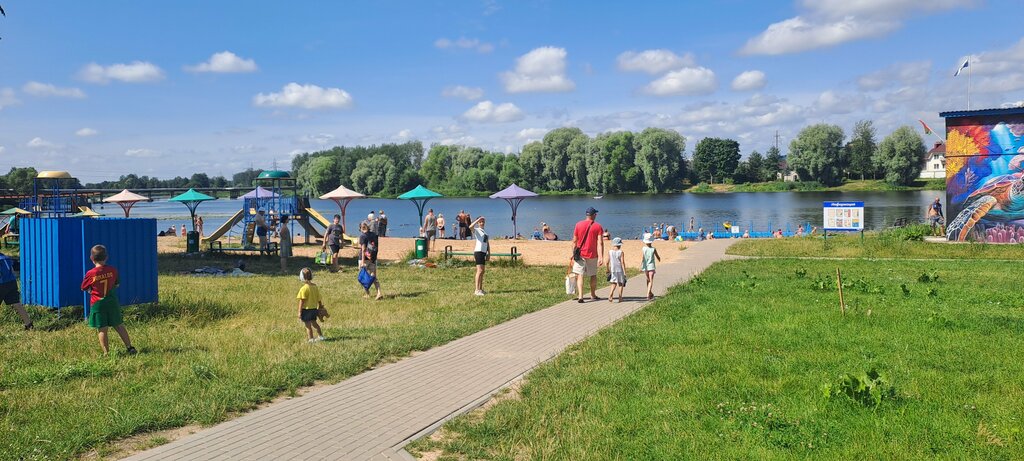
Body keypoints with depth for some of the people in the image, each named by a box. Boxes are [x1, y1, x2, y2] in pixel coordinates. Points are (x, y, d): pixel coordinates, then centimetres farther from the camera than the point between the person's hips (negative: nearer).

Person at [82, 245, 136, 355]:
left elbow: (83, 288, 1)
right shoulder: (112, 270, -5)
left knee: (102, 330, 4)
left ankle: (106, 353, 5)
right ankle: (130, 347, 12)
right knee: (119, 326, 11)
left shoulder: (90, 274, -12)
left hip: (97, 303, -3)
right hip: (112, 302, 3)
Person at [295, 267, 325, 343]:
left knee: (308, 325, 5)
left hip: (306, 309, -7)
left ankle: (311, 339, 10)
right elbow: (319, 299, 10)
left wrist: (299, 312, -13)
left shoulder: (304, 288, -19)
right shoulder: (315, 286, 2)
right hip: (314, 308, 7)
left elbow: (302, 301, -18)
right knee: (314, 323, 24)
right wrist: (320, 307, 23)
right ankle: (320, 336, 31)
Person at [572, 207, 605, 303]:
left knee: (579, 275, 0)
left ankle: (580, 296, -16)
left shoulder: (578, 225, -1)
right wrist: (601, 257, -15)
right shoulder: (598, 227, -6)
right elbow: (600, 243, -13)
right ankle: (593, 295, 30)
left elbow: (574, 241, 3)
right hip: (593, 255, 0)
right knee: (593, 275, 17)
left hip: (580, 254, 0)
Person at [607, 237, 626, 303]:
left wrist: (608, 270, 15)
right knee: (621, 283, 10)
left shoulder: (610, 252, -1)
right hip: (620, 270, -2)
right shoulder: (620, 252, -9)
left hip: (612, 270, 2)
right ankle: (620, 298, 10)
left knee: (614, 283, 11)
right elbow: (622, 262, -11)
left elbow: (608, 262, 2)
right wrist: (624, 271, -7)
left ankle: (611, 294, -13)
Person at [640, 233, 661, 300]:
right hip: (651, 266, -2)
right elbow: (658, 257, 3)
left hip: (645, 267, 2)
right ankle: (648, 294, -20)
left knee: (648, 280, 19)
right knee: (651, 280, -4)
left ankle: (650, 293, 31)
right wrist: (659, 259, 27)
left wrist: (641, 267, -14)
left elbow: (642, 258, -14)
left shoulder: (644, 249, -7)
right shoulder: (653, 249, -7)